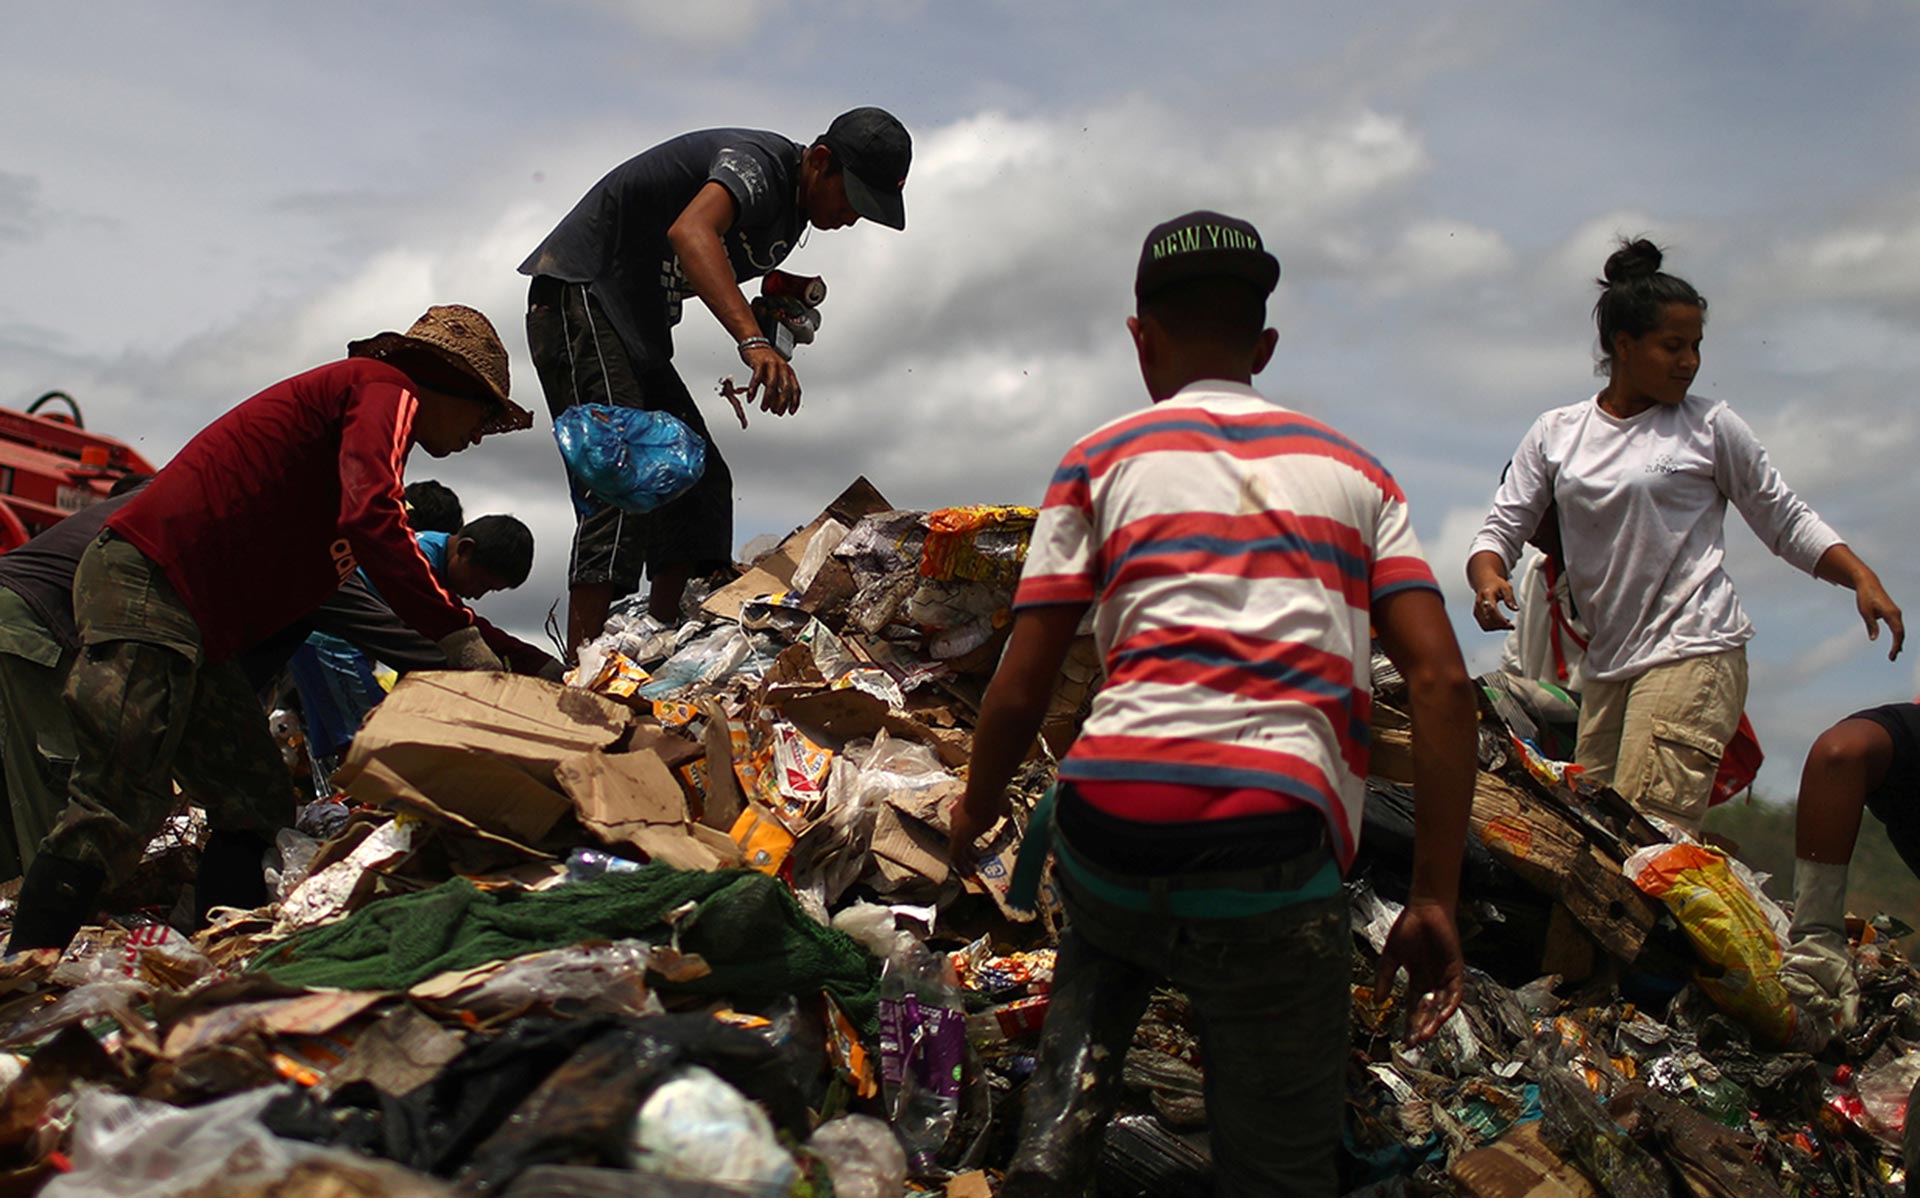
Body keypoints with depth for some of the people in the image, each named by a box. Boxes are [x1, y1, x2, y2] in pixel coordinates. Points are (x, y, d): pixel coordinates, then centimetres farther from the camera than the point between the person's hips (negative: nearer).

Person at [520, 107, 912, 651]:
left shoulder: (793, 213, 12)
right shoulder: (760, 163, -18)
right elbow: (691, 232, -41)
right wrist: (753, 341, -52)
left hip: (636, 329, 10)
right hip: (578, 296, -10)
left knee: (700, 483, 3)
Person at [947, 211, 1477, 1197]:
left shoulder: (1102, 459, 15)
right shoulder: (1354, 469, 20)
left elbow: (1020, 690, 10)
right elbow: (1442, 683, 8)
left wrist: (978, 809, 29)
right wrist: (1434, 900, 9)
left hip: (1109, 828, 1)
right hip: (1273, 846, 0)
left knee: (1107, 930, 35)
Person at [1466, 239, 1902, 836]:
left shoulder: (1710, 426, 5)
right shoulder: (1554, 434, 11)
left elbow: (1788, 524, 9)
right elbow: (1503, 526, 10)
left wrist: (1863, 578, -7)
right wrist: (1488, 576, -13)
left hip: (1694, 653, -4)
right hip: (1606, 665, 5)